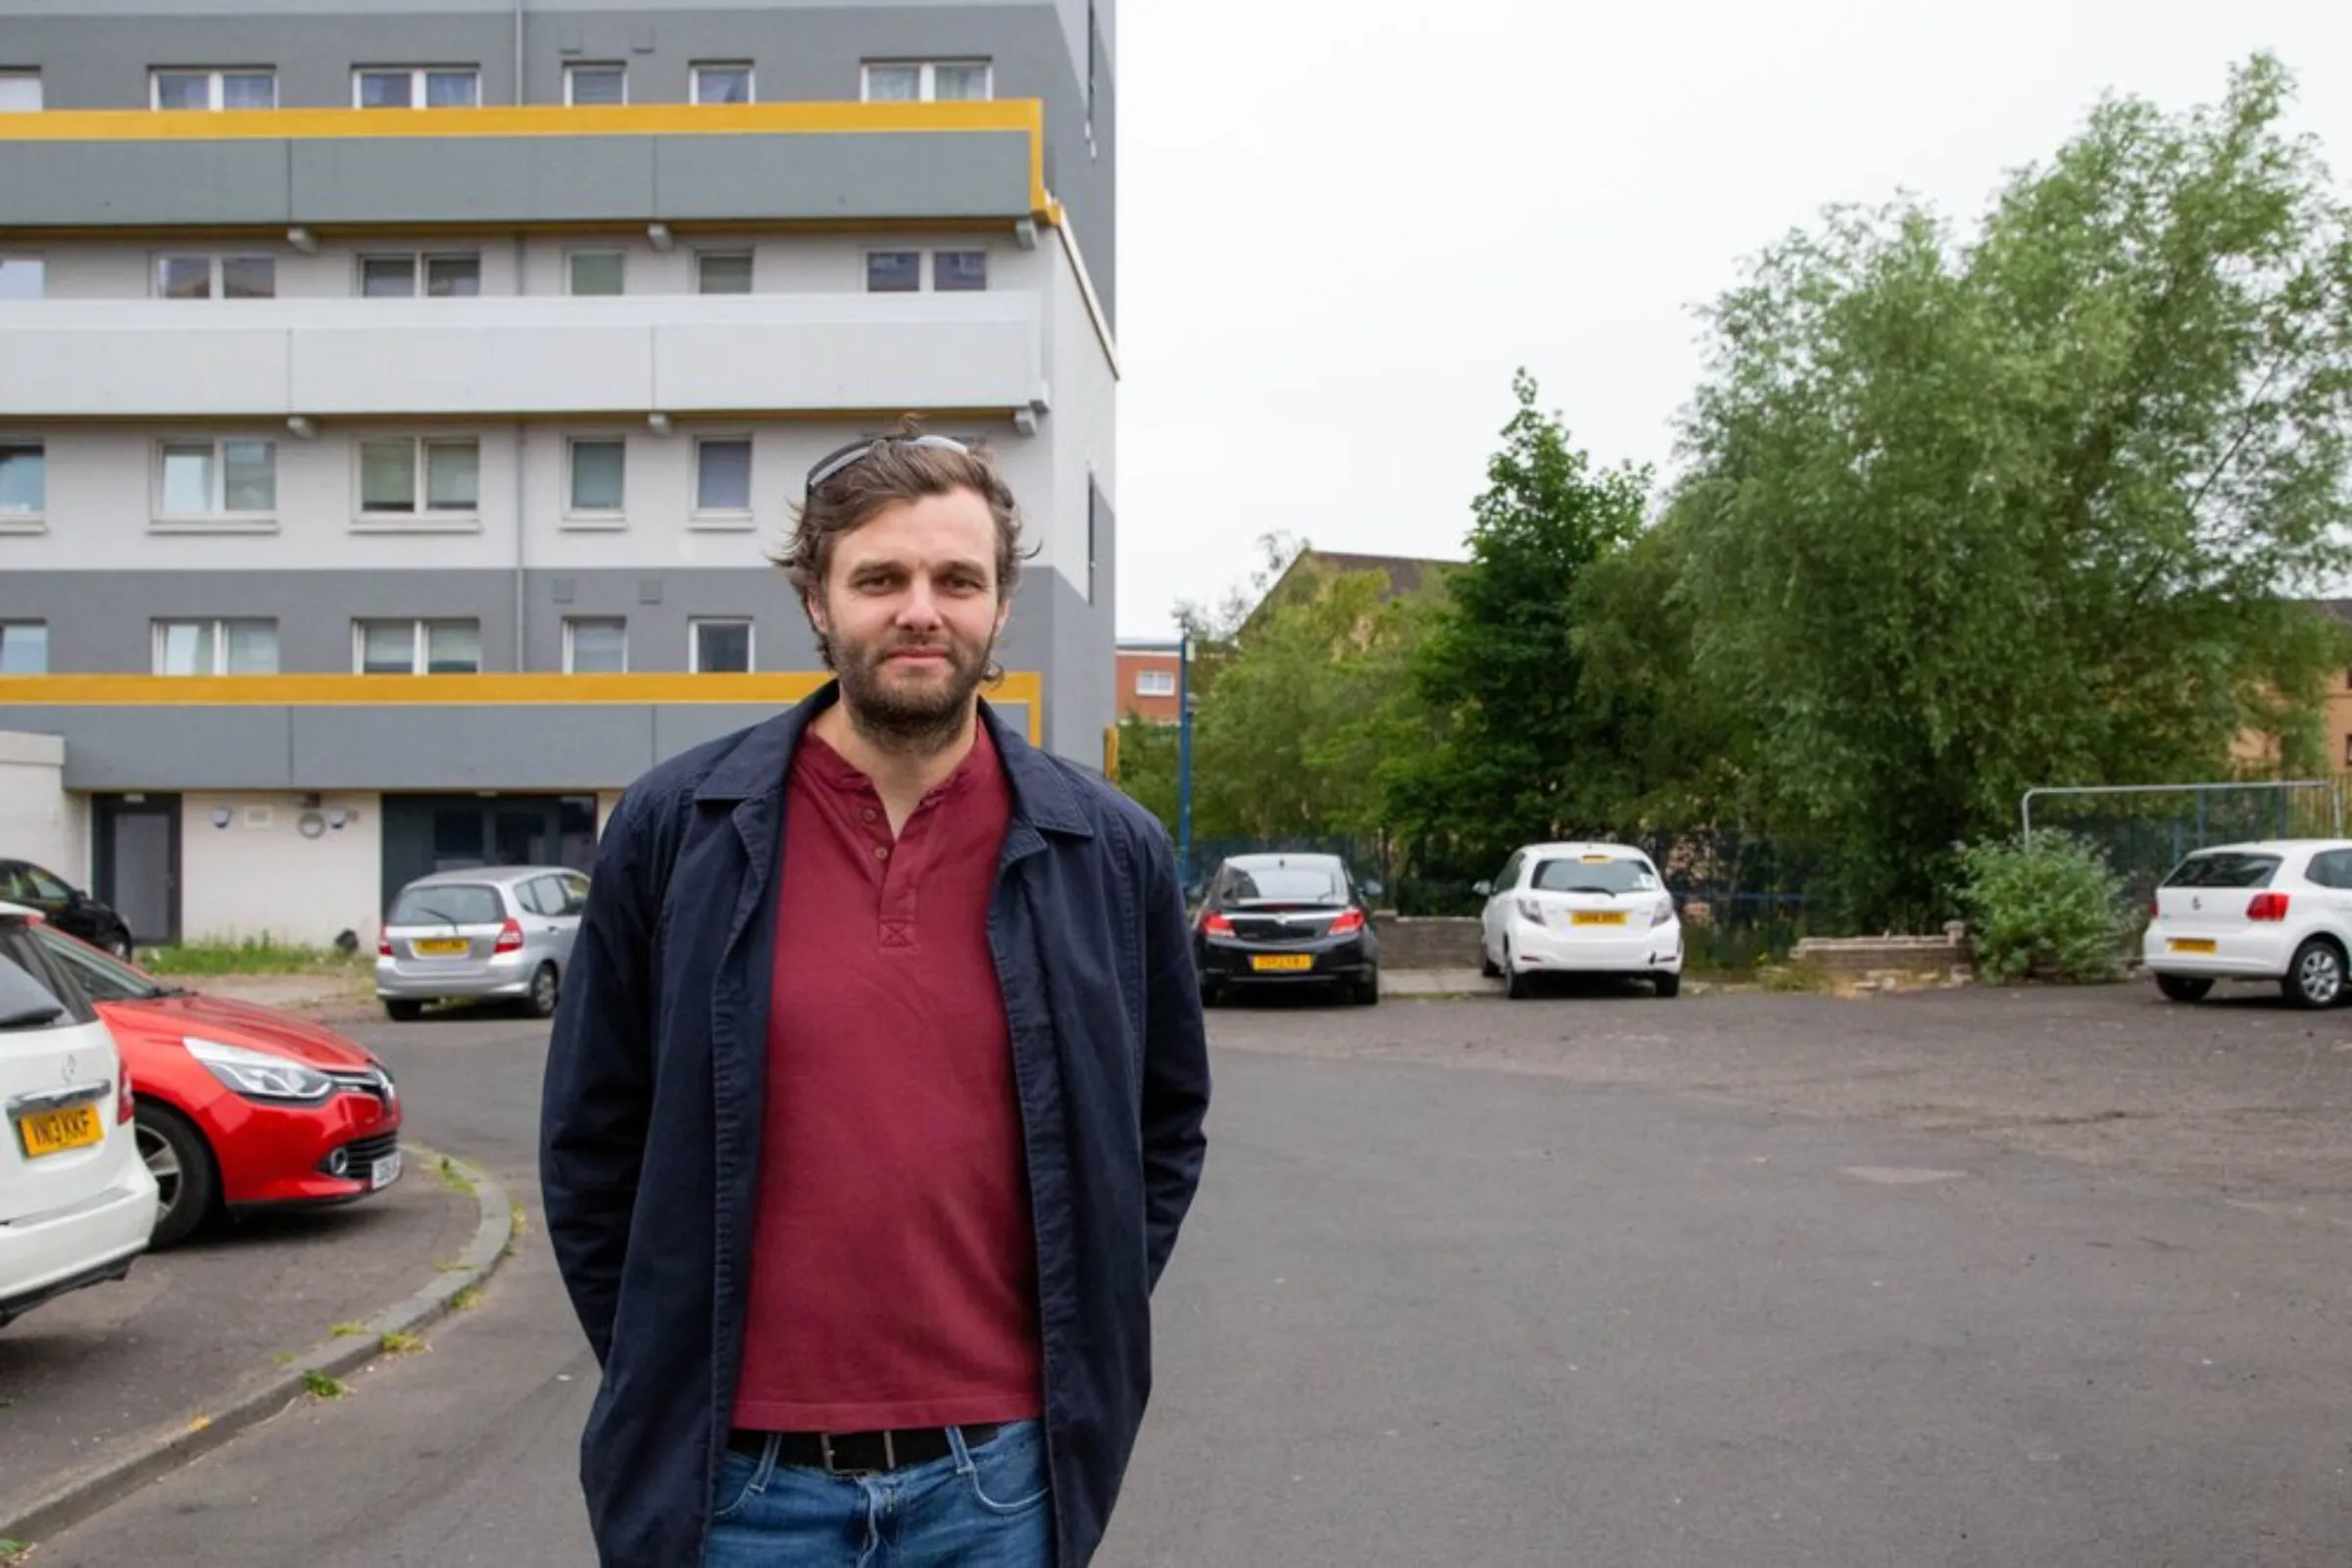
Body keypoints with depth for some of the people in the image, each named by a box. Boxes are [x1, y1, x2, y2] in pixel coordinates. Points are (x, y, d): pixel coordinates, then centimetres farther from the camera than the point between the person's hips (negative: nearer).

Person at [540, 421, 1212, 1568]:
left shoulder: (1112, 851, 0)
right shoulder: (674, 829, -3)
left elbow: (1165, 1130, 11)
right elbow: (592, 1143, 4)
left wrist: (1082, 1352, 6)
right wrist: (663, 1383, 4)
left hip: (998, 1476, 1)